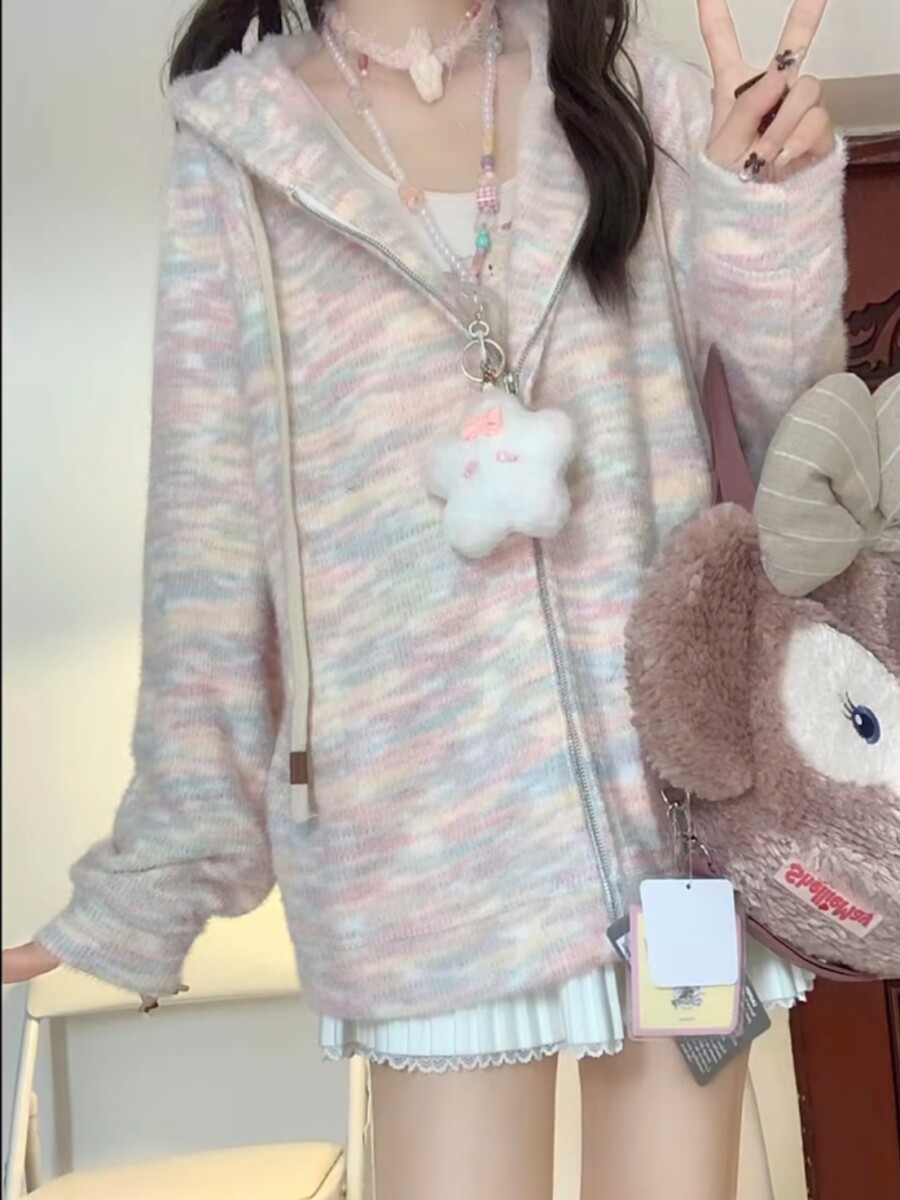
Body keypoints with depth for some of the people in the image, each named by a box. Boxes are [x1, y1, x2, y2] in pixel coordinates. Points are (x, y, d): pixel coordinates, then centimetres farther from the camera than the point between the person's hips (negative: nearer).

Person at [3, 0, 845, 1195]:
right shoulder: (234, 154, 5)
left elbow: (794, 424, 9)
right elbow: (207, 542, 4)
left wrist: (772, 212, -9)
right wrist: (151, 875, 5)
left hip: (678, 771, 2)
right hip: (427, 814, -1)